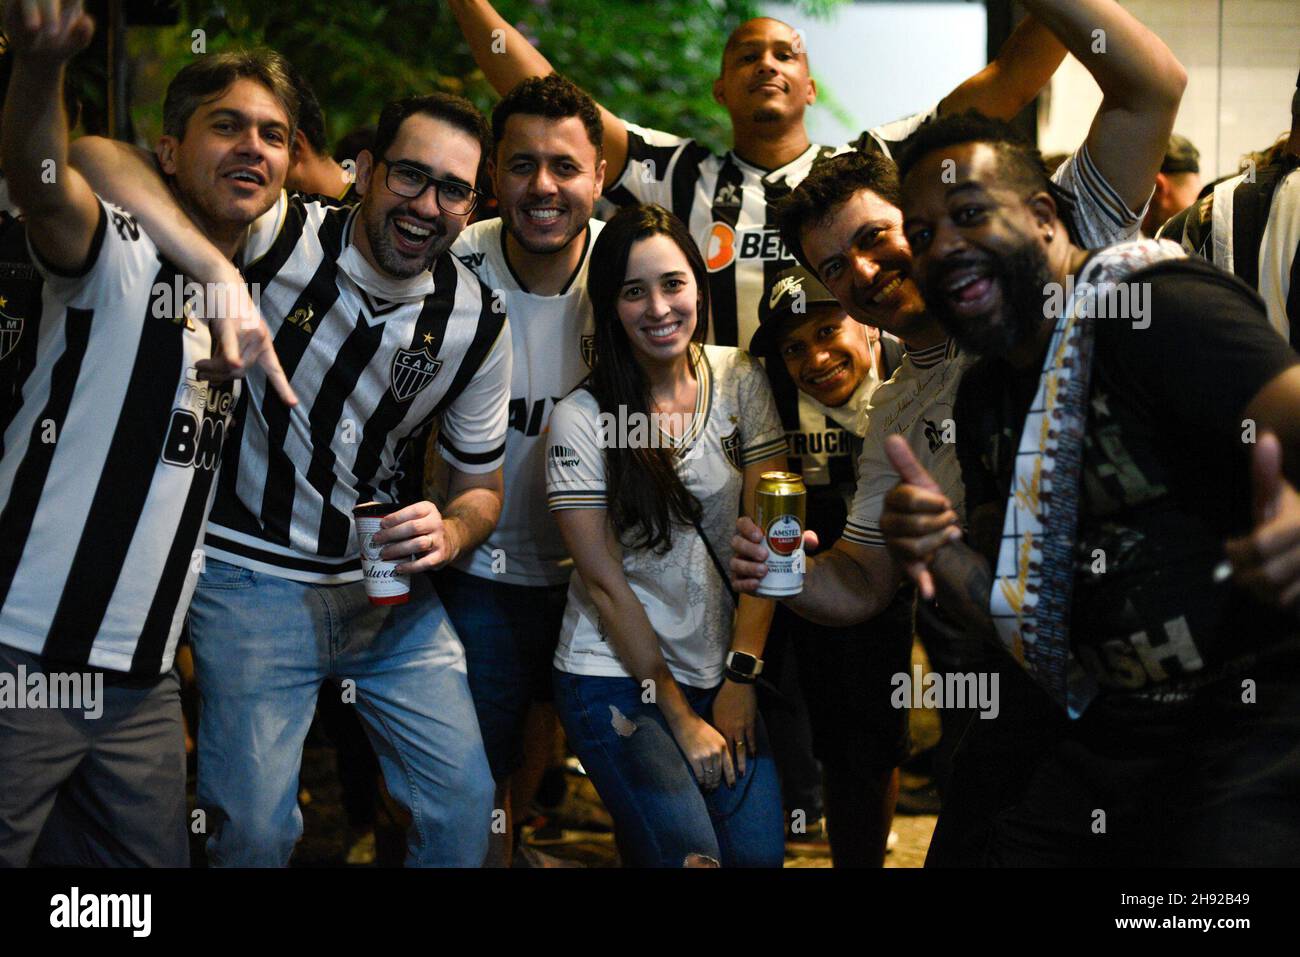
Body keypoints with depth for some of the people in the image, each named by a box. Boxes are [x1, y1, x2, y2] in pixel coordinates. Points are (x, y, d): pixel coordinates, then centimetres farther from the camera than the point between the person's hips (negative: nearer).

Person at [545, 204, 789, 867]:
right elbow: (606, 583, -10)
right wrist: (680, 716, -9)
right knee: (689, 854, -15)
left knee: (759, 850, -5)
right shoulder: (580, 419, -11)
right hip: (616, 677, -3)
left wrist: (741, 674, -8)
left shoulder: (740, 380, -1)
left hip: (722, 671, 3)